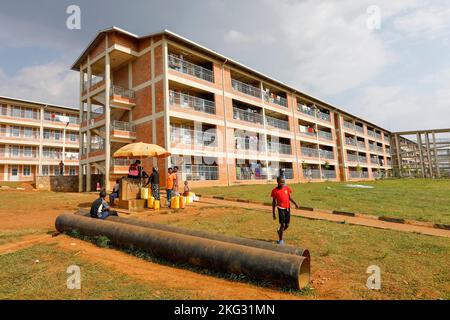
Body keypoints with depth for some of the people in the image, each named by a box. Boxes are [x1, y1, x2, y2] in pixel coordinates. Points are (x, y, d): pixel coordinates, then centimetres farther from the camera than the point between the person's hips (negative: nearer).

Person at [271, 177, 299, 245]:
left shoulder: (287, 188, 3)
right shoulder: (275, 191, -7)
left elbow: (290, 197, 13)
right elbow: (274, 202, -1)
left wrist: (295, 203, -5)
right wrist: (273, 213, -1)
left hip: (287, 208, 4)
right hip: (281, 209, -4)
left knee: (287, 225, 10)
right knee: (282, 225, -8)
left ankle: (279, 231, 41)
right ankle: (281, 240, 11)